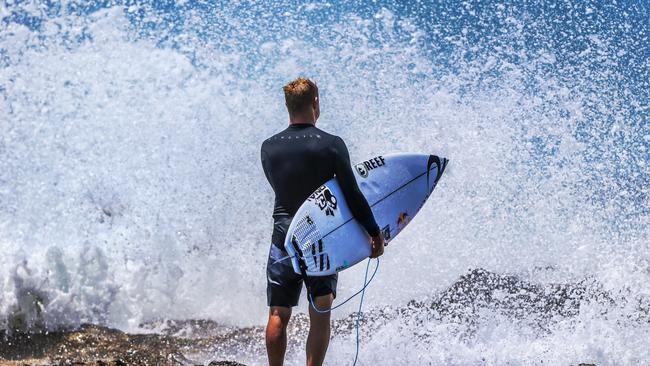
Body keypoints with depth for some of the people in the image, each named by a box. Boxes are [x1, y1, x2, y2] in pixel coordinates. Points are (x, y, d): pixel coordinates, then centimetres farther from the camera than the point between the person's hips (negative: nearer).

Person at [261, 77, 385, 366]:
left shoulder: (269, 147, 1)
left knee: (278, 315, 7)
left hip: (284, 235, 2)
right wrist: (375, 232, -1)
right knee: (320, 314, 2)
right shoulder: (332, 145, -9)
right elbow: (352, 194, -9)